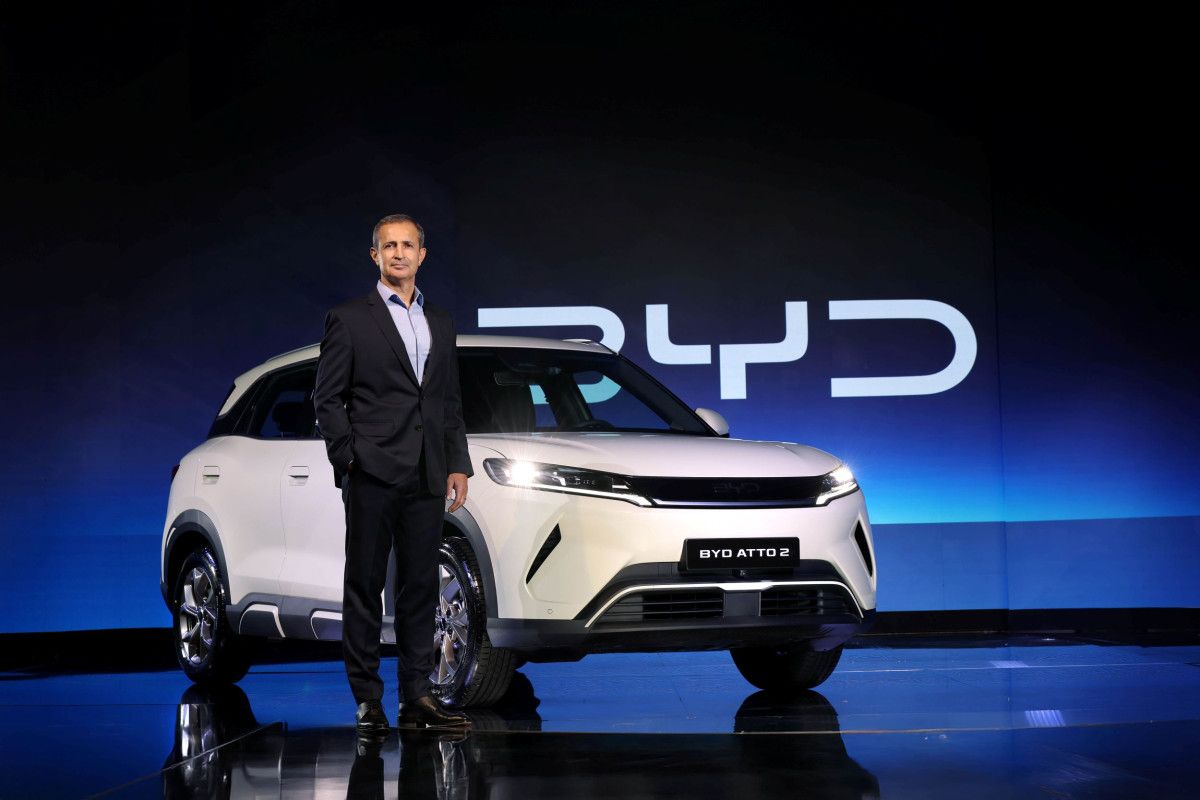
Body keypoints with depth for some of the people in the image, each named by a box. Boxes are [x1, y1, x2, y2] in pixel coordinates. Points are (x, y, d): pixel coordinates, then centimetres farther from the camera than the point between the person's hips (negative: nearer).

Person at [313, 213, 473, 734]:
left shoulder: (440, 322, 16)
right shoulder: (349, 319, 2)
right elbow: (327, 398, 0)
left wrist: (458, 465, 10)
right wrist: (348, 456, -8)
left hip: (426, 477, 5)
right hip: (373, 476, -5)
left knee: (420, 588, 6)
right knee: (365, 588, -1)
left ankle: (417, 698, 11)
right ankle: (367, 700, 2)